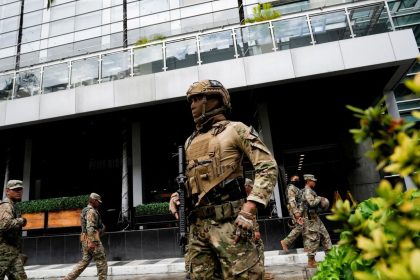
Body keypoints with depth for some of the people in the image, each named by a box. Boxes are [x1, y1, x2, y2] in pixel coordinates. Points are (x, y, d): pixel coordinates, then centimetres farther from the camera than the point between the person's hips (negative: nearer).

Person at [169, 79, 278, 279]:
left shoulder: (235, 129, 1)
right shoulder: (190, 141, 20)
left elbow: (268, 167, -7)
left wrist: (249, 210, -17)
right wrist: (177, 196, 6)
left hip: (229, 221, -6)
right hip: (197, 225, 7)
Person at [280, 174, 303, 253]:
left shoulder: (296, 188, 23)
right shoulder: (291, 188, -8)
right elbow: (291, 201, -19)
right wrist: (296, 212, -27)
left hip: (298, 210, 10)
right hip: (295, 210, -10)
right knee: (299, 227, -13)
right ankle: (285, 242, -10)